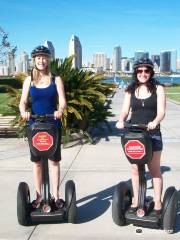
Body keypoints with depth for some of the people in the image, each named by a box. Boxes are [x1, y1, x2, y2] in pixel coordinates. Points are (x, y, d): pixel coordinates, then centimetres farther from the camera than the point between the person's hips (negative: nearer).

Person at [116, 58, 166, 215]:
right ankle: (136, 200, 23)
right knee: (135, 169, 10)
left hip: (152, 134, -2)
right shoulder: (131, 90, 8)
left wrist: (154, 122, -30)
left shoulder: (158, 88, 0)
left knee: (155, 169, 5)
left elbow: (161, 111, -10)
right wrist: (121, 121, -18)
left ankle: (158, 202, 16)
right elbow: (125, 110, 4)